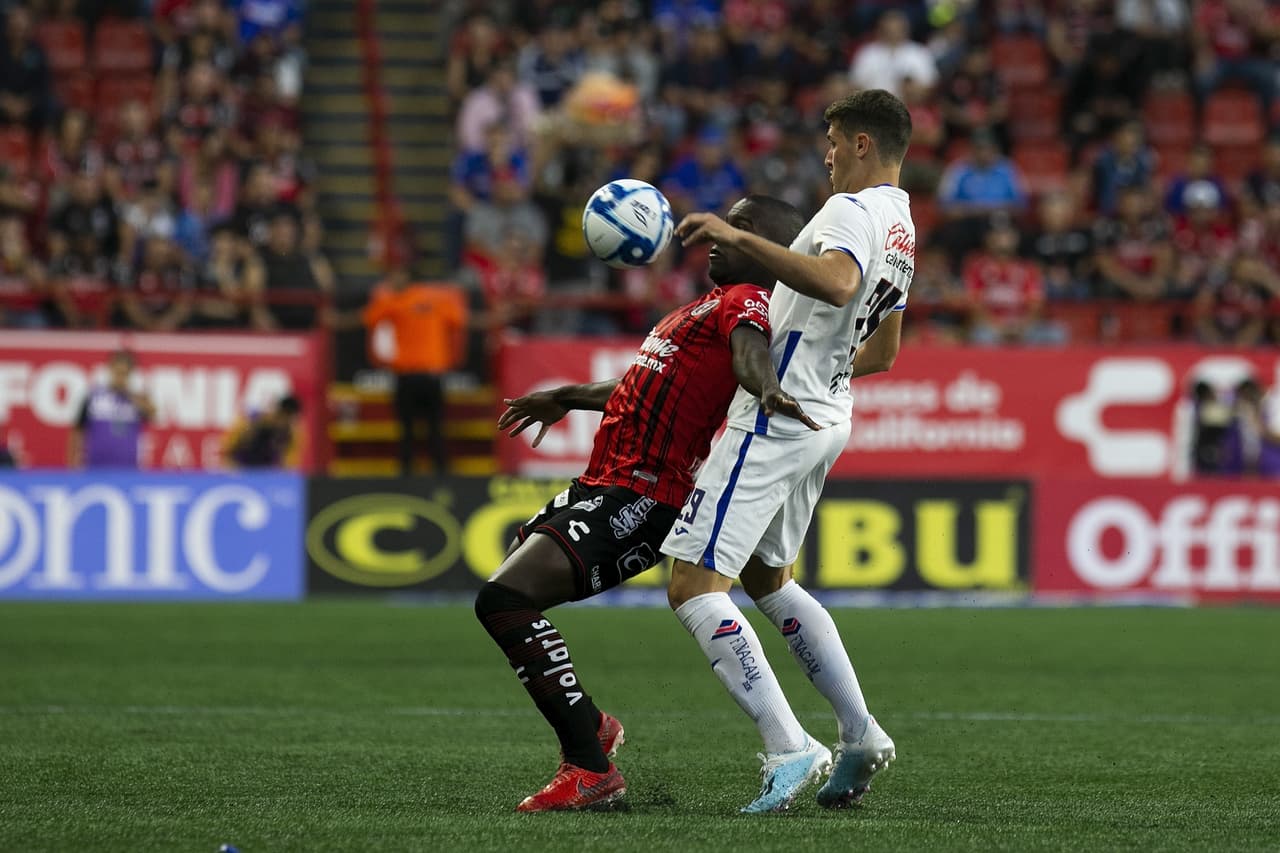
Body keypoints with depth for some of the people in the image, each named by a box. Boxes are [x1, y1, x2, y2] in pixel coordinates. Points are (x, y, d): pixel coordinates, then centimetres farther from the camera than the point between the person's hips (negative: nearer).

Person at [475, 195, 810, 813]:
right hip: (602, 485, 11)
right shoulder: (711, 304, 24)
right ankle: (590, 727, 36)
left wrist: (766, 391, -54)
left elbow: (750, 348, -31)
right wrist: (564, 399, 51)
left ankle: (591, 771, -20)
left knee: (503, 600, -23)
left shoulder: (746, 301, -7)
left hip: (638, 501, -11)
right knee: (502, 597, 25)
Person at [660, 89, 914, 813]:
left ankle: (790, 750, -19)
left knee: (695, 588, -11)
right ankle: (862, 734, 21)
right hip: (828, 420, 10)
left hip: (776, 420, -10)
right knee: (769, 579, 27)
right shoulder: (903, 230, 16)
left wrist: (741, 238, -38)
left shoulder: (852, 210, -14)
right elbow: (883, 353, 27)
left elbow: (837, 283, -38)